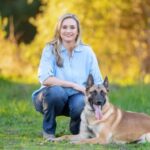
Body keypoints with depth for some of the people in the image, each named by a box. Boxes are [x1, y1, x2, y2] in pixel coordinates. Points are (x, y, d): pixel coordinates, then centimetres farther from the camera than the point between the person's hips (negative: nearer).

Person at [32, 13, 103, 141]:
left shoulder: (87, 51, -3)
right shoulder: (50, 49, -9)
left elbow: (98, 82, -7)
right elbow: (45, 79, -22)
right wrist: (73, 85, -26)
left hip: (76, 98, 1)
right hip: (53, 97, -1)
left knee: (82, 104, -33)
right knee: (55, 91, -35)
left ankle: (77, 129, 3)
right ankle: (48, 130, -8)